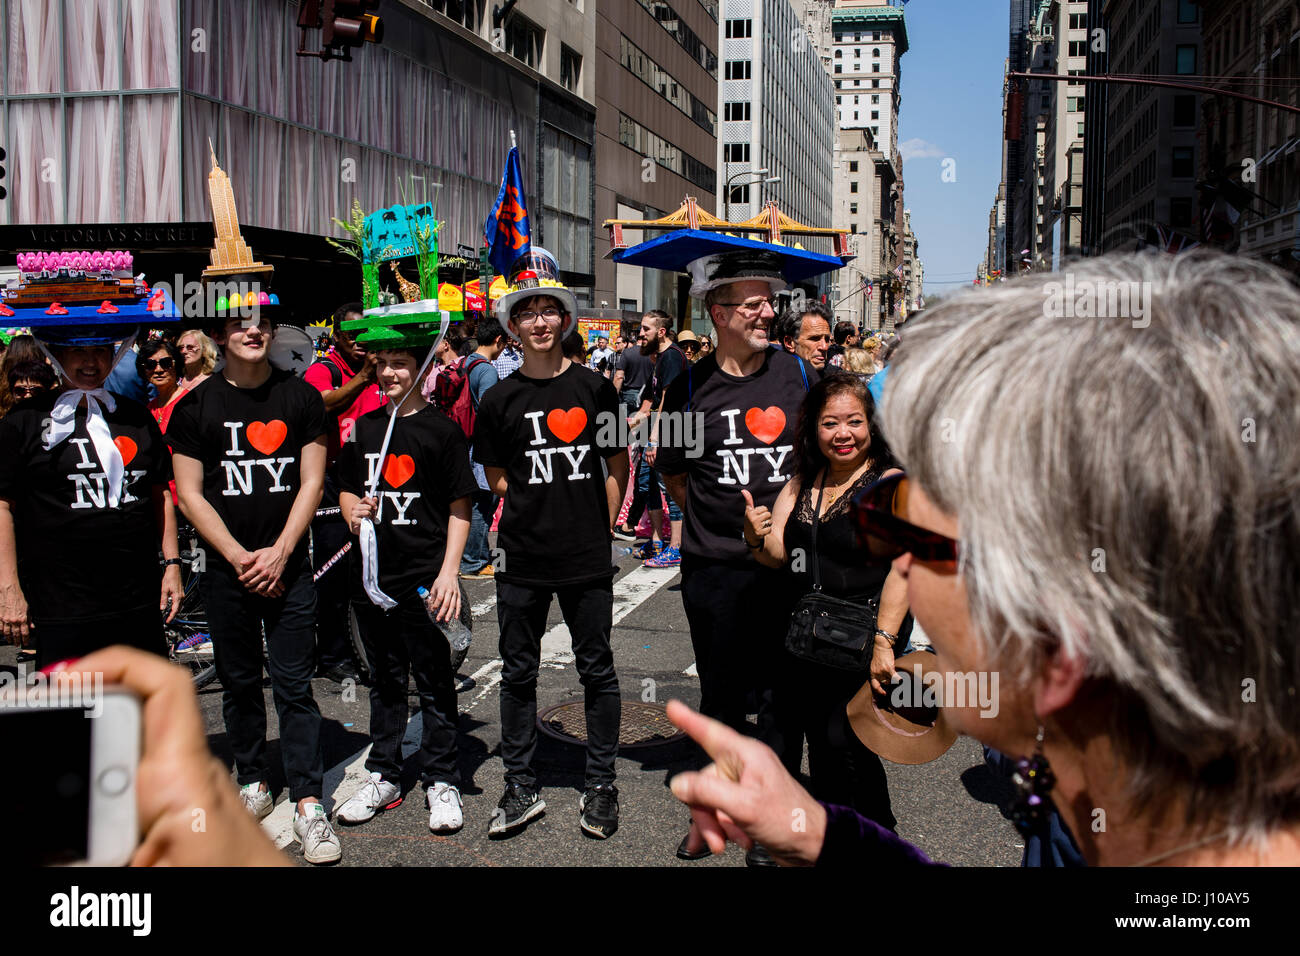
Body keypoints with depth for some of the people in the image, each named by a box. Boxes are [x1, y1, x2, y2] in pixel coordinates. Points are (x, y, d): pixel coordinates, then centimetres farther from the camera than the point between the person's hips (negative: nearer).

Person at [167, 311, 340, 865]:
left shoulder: (301, 397, 2)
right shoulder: (196, 407, 2)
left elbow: (312, 483, 0)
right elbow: (189, 494, 1)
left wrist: (278, 553, -10)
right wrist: (239, 557, -9)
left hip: (288, 566, -1)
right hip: (226, 569, 1)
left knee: (294, 684, -2)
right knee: (239, 683, 11)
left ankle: (308, 803, 2)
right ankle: (252, 780, 28)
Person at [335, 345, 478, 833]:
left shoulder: (442, 430, -4)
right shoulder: (364, 427, 10)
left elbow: (460, 508, -4)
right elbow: (347, 490, 20)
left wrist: (448, 571, -12)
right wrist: (353, 512, -4)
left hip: (426, 577, -5)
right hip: (373, 573, 5)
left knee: (434, 682, 4)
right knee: (384, 680, 16)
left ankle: (441, 781, 15)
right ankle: (384, 777, 27)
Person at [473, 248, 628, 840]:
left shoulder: (595, 389, 1)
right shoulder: (500, 400, 3)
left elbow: (616, 469, 6)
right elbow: (497, 479, 10)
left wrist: (599, 528, 2)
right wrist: (537, 506, 0)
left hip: (587, 558, -1)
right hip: (522, 560, 1)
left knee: (597, 670, 7)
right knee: (518, 673, 9)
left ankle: (600, 785, 22)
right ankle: (521, 787, 23)